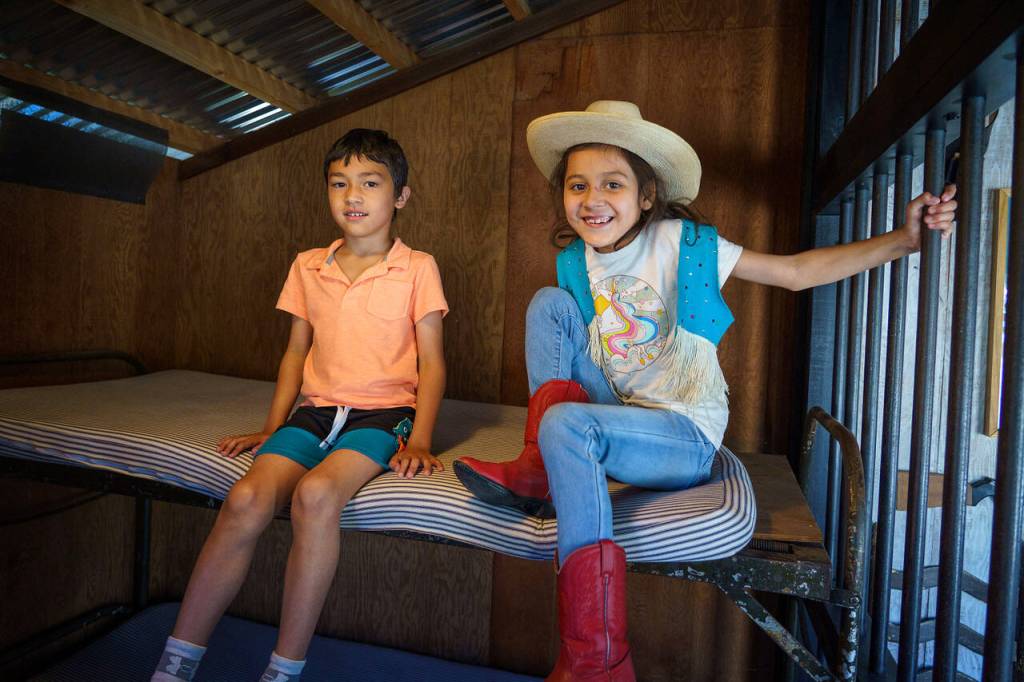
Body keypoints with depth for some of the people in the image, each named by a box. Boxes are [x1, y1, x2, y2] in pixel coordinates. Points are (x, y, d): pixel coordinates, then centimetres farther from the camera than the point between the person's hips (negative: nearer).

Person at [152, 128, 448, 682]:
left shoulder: (416, 268, 0)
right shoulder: (307, 266, 12)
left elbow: (431, 361, -2)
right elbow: (296, 352, 18)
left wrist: (419, 439, -12)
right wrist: (271, 427, 11)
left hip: (382, 413, -3)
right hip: (316, 409, 4)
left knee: (316, 493, -32)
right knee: (246, 500, -22)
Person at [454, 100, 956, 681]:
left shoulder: (682, 242, -9)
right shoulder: (575, 263, 4)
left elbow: (797, 272, -8)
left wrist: (902, 240, -16)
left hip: (686, 436, -5)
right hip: (616, 416, 5)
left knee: (566, 425, -35)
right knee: (549, 304, -7)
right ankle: (541, 472, -13)